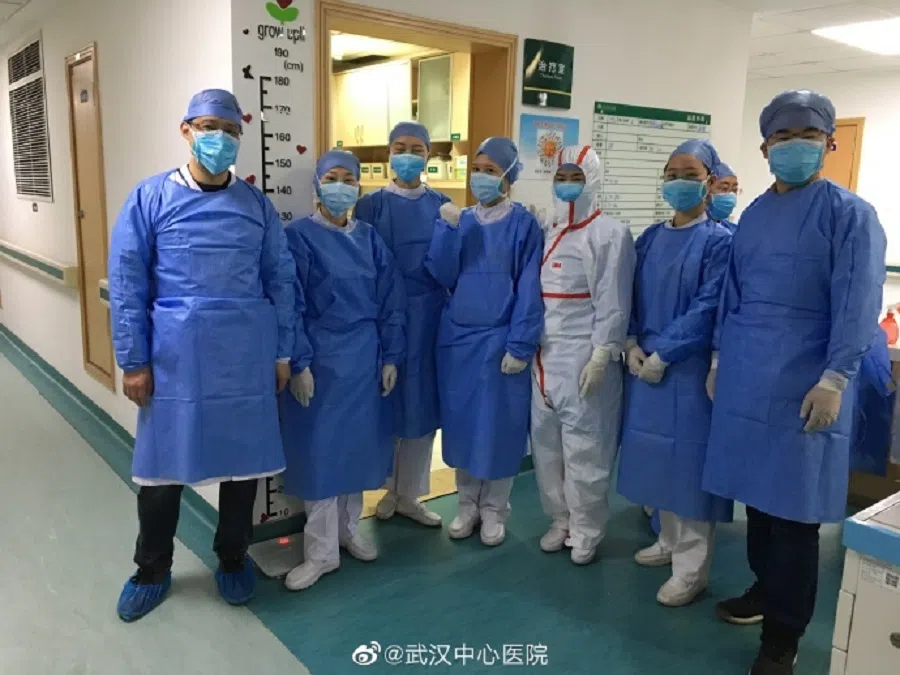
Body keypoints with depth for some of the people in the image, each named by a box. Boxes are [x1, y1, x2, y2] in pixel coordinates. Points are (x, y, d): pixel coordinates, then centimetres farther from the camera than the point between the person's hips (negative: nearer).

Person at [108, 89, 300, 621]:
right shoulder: (151, 198, -2)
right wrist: (133, 361, -5)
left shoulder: (256, 204, 4)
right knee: (163, 464, 9)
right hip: (175, 355, -1)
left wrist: (283, 352, 4)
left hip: (246, 355, 2)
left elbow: (280, 279, 6)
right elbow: (127, 284, -2)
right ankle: (153, 569, 31)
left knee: (242, 459, 12)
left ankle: (234, 559, 34)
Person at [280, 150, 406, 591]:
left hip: (365, 357, 4)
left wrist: (391, 357, 1)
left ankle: (348, 528, 31)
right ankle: (321, 550, 13)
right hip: (319, 357, -4)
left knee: (358, 443, 12)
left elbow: (391, 302, 6)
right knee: (319, 448, 2)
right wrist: (297, 364, -13)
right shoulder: (299, 237, -5)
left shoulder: (370, 238, 7)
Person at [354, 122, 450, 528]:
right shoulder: (371, 206, 0)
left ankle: (409, 494, 22)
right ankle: (390, 488, 24)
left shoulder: (441, 206, 9)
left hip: (429, 315, 3)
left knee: (422, 401, 7)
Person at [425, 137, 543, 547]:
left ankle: (493, 511, 22)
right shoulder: (460, 222, 8)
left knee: (498, 425, 5)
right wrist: (447, 229, -13)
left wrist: (520, 345, -14)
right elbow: (441, 276, -2)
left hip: (499, 341, -4)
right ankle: (467, 505, 27)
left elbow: (529, 289, -8)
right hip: (457, 338, 4)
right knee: (461, 423, 11)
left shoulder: (523, 224, -4)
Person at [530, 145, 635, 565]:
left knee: (583, 446, -1)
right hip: (544, 355, 6)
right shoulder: (545, 232, 13)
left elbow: (613, 302, -11)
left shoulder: (609, 233, -6)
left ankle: (586, 531, 16)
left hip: (584, 355, -6)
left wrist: (601, 356, -15)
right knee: (546, 442, 12)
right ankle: (560, 520, 28)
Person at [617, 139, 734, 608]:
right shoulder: (650, 238, 11)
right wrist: (633, 347, -4)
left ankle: (691, 567, 10)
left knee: (689, 457, -1)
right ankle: (669, 541, 32)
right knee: (659, 454, 14)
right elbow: (632, 296, 11)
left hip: (689, 369, -6)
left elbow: (708, 309, -14)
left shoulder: (719, 241, -6)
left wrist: (661, 354, -16)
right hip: (646, 365, 6)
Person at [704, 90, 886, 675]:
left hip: (803, 382, -5)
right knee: (758, 493, 16)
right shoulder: (754, 214, 13)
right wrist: (722, 358, 15)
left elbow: (857, 306, -11)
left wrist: (833, 379, -18)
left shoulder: (850, 214, -5)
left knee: (793, 507, 2)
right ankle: (766, 588, 37)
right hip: (748, 376, 6)